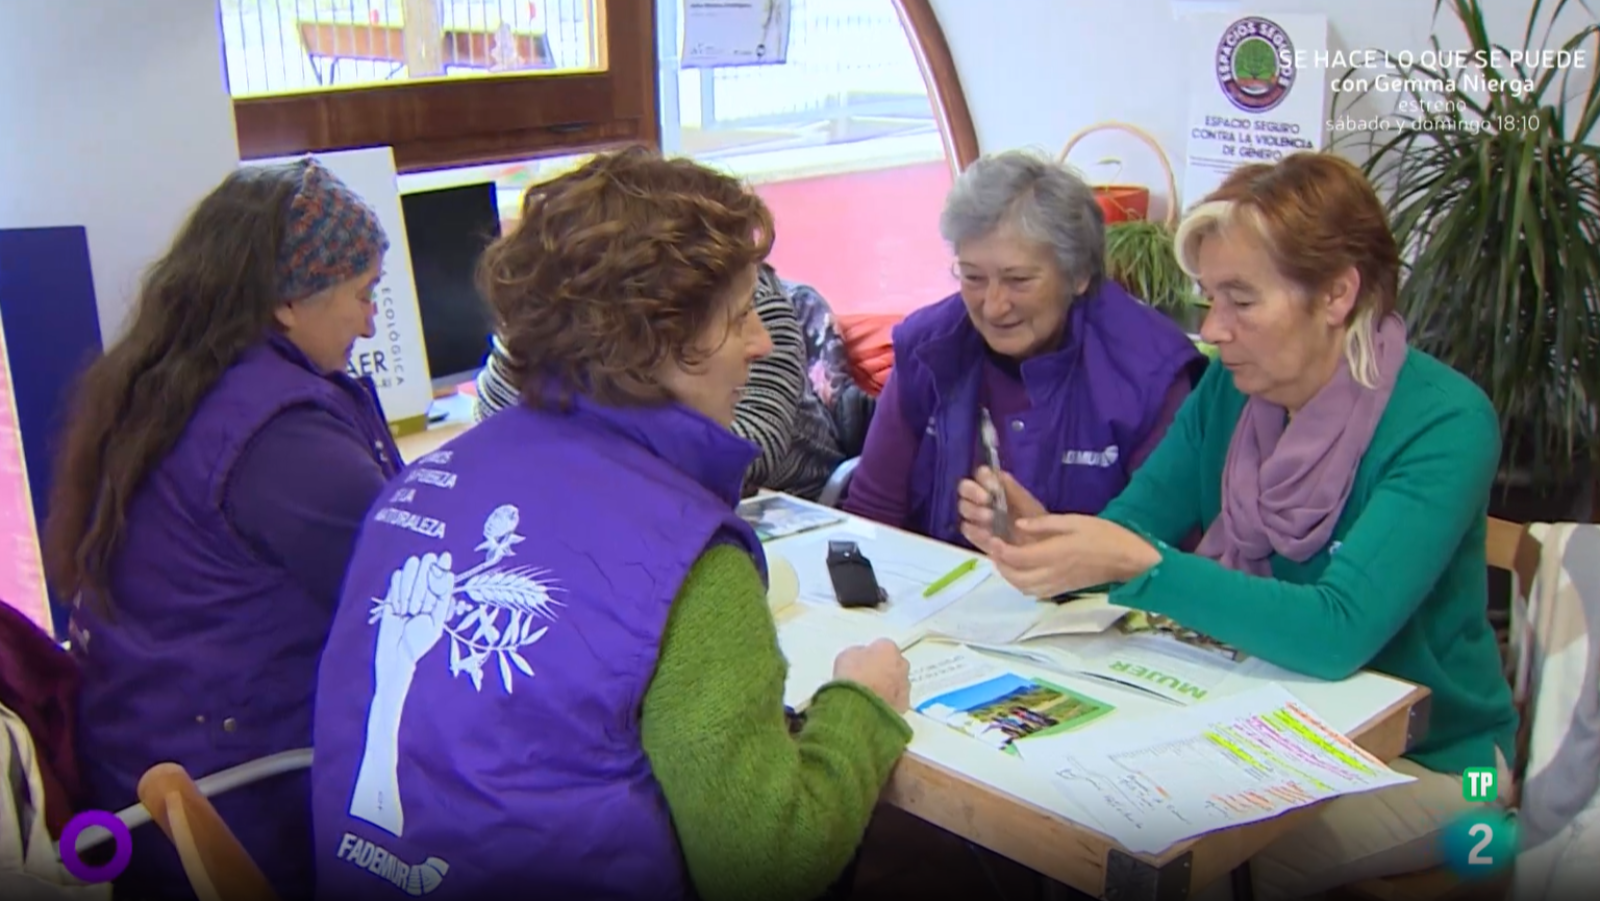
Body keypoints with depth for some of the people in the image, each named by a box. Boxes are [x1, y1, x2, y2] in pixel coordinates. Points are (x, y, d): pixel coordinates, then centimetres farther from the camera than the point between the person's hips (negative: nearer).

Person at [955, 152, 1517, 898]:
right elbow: (1130, 527, -7)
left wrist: (1138, 564, -40)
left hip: (1421, 757, -4)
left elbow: (1337, 631, -33)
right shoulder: (1231, 388, -5)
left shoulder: (1442, 423, -23)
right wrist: (1040, 531, -28)